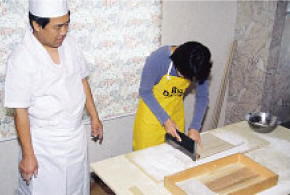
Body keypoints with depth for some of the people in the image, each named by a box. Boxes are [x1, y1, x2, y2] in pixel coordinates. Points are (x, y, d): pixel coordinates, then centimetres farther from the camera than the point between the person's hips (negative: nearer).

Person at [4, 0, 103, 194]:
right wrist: (28, 155, -13)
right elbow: (20, 111, -16)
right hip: (44, 145, -5)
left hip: (76, 136, 5)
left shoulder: (69, 43, -4)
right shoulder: (22, 59, -20)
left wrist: (94, 116, 11)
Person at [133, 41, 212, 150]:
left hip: (176, 112, 3)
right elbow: (145, 92, -19)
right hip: (152, 110, -3)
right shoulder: (157, 59, -29)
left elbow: (202, 97, -8)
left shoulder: (199, 67, -18)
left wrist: (195, 127, -17)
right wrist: (165, 120, -24)